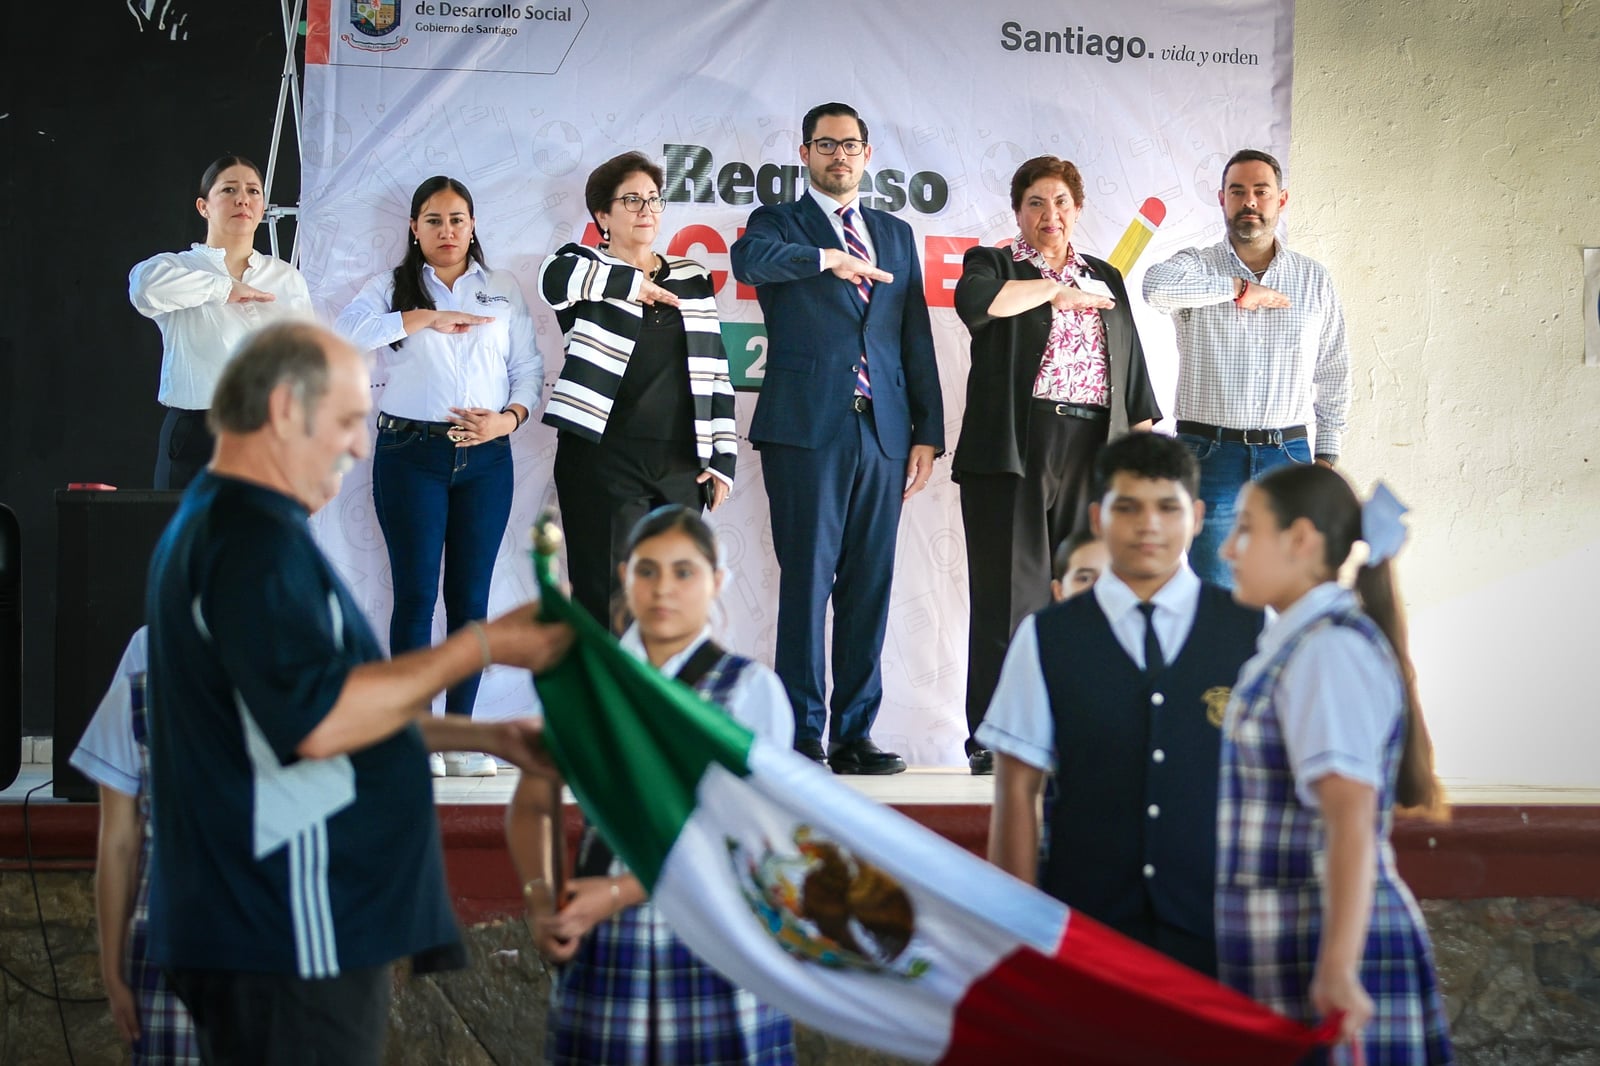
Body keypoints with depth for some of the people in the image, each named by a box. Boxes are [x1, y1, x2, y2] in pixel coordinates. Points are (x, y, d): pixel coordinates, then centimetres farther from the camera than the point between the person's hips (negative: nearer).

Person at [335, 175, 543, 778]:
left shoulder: (503, 291, 15)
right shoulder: (393, 287, 8)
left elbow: (528, 368, 11)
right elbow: (347, 333, -11)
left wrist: (508, 418, -8)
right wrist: (425, 317, -16)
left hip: (485, 456, 2)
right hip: (411, 453, -2)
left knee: (471, 596, 2)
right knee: (416, 593, -5)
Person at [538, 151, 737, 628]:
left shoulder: (693, 279, 15)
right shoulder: (587, 268, 5)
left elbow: (716, 372, 13)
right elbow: (555, 279, -21)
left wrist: (723, 459, 5)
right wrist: (633, 283, -9)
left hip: (681, 466, 3)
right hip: (603, 462, -3)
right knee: (606, 601, -5)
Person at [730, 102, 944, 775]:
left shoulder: (896, 235, 20)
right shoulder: (779, 222, 9)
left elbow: (916, 338, 17)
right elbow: (748, 259, -17)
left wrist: (928, 431, 11)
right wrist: (827, 258, -25)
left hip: (883, 434, 4)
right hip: (808, 429, -4)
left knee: (870, 587, 3)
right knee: (807, 581, -6)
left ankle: (855, 734, 7)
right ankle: (802, 736, -3)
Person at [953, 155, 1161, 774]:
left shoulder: (1106, 278, 22)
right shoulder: (995, 264, 9)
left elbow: (1133, 368, 22)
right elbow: (974, 300, -16)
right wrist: (1056, 291, -7)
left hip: (1092, 454, 4)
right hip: (1014, 451, -4)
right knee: (1008, 594, -6)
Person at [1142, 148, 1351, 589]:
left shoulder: (1314, 278, 11)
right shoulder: (1196, 266, 3)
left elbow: (1334, 373, 14)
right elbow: (1158, 286, -23)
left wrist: (1327, 455, 8)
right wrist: (1239, 288, -15)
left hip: (1289, 455, 2)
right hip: (1212, 455, -2)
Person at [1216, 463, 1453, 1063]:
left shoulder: (1329, 650, -14)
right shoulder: (1292, 646, 15)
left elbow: (1352, 819, -24)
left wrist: (1338, 968, -30)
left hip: (1320, 954, -9)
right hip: (1281, 964, 9)